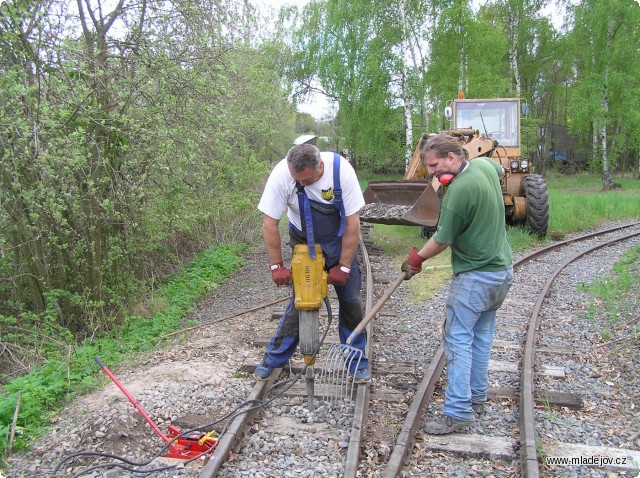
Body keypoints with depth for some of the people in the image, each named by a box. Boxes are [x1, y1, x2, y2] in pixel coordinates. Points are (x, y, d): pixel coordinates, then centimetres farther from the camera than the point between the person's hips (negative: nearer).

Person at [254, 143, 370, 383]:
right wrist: (276, 266, -16)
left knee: (351, 302, 1)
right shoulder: (281, 174, -27)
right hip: (304, 244, 0)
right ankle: (273, 359, 16)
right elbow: (270, 223, -18)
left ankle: (358, 363, 18)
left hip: (340, 242, 1)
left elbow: (353, 222, -21)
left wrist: (343, 267, -19)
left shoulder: (341, 169, -28)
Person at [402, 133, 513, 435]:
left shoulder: (458, 191, -24)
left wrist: (416, 259, 2)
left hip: (475, 277, -9)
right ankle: (477, 398, 28)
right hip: (503, 269, 9)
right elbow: (500, 170, 30)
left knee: (459, 340, -3)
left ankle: (458, 412, -1)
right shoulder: (485, 165, 2)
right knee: (481, 335, 18)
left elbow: (443, 240, -14)